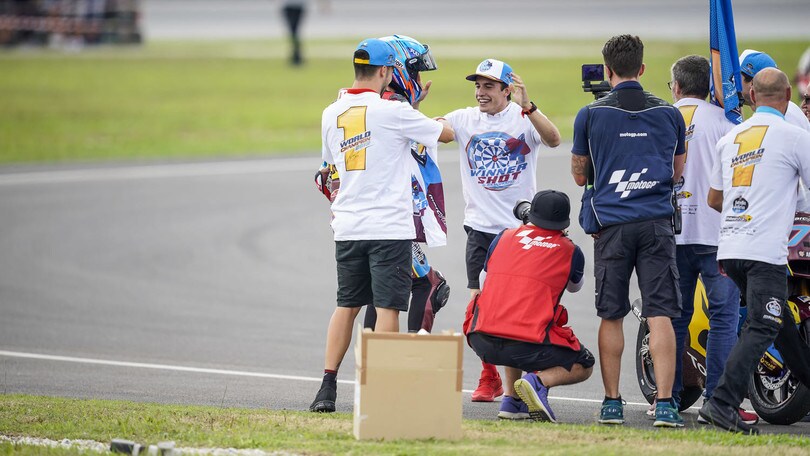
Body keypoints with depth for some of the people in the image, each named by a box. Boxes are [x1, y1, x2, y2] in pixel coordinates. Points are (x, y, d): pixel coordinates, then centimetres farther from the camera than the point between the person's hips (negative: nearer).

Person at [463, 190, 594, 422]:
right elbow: (575, 287, 31)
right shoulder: (570, 252, 8)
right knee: (583, 367, 20)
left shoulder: (504, 238, 13)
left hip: (482, 342, 4)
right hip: (528, 346, -4)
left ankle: (511, 399, 20)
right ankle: (538, 381, -9)